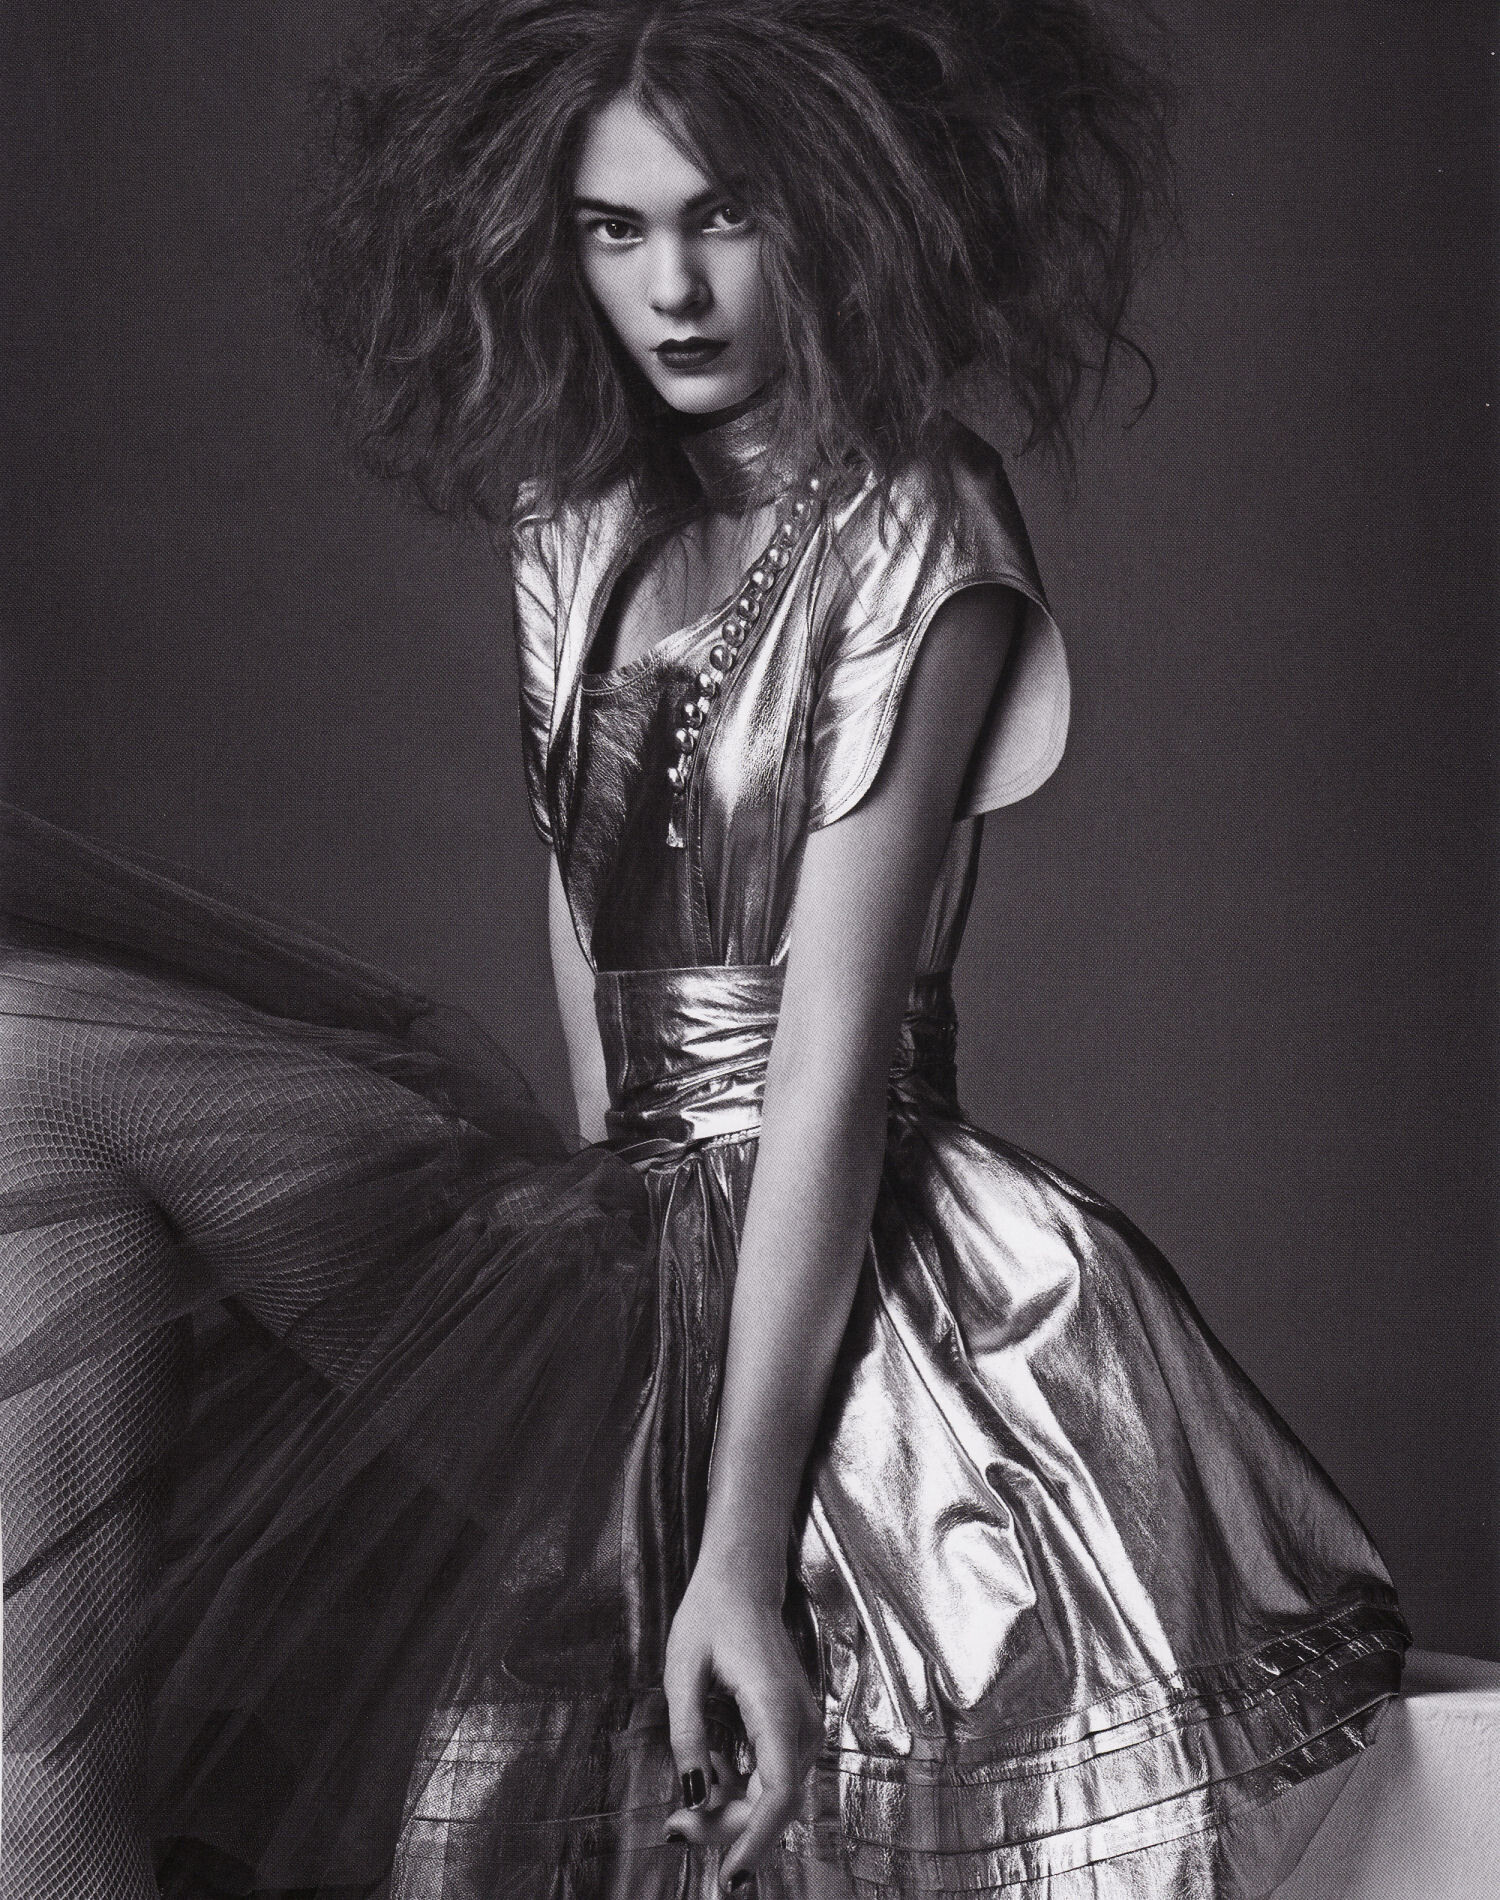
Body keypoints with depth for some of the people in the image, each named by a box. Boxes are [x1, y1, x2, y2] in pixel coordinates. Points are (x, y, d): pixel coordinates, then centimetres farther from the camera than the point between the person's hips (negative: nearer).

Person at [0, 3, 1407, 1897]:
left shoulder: (915, 533, -12)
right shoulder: (577, 513, 9)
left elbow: (837, 1029, -19)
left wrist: (740, 1537, -22)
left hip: (841, 1260, -5)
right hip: (597, 1240, 6)